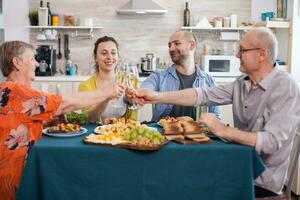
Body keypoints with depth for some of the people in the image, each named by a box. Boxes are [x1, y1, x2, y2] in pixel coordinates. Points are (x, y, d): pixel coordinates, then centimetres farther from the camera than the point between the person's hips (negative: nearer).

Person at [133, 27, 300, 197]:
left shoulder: (286, 88, -20)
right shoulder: (242, 83, 2)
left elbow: (272, 141, -28)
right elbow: (204, 95, -5)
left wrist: (223, 130, -30)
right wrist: (158, 97, -13)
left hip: (263, 182, -6)